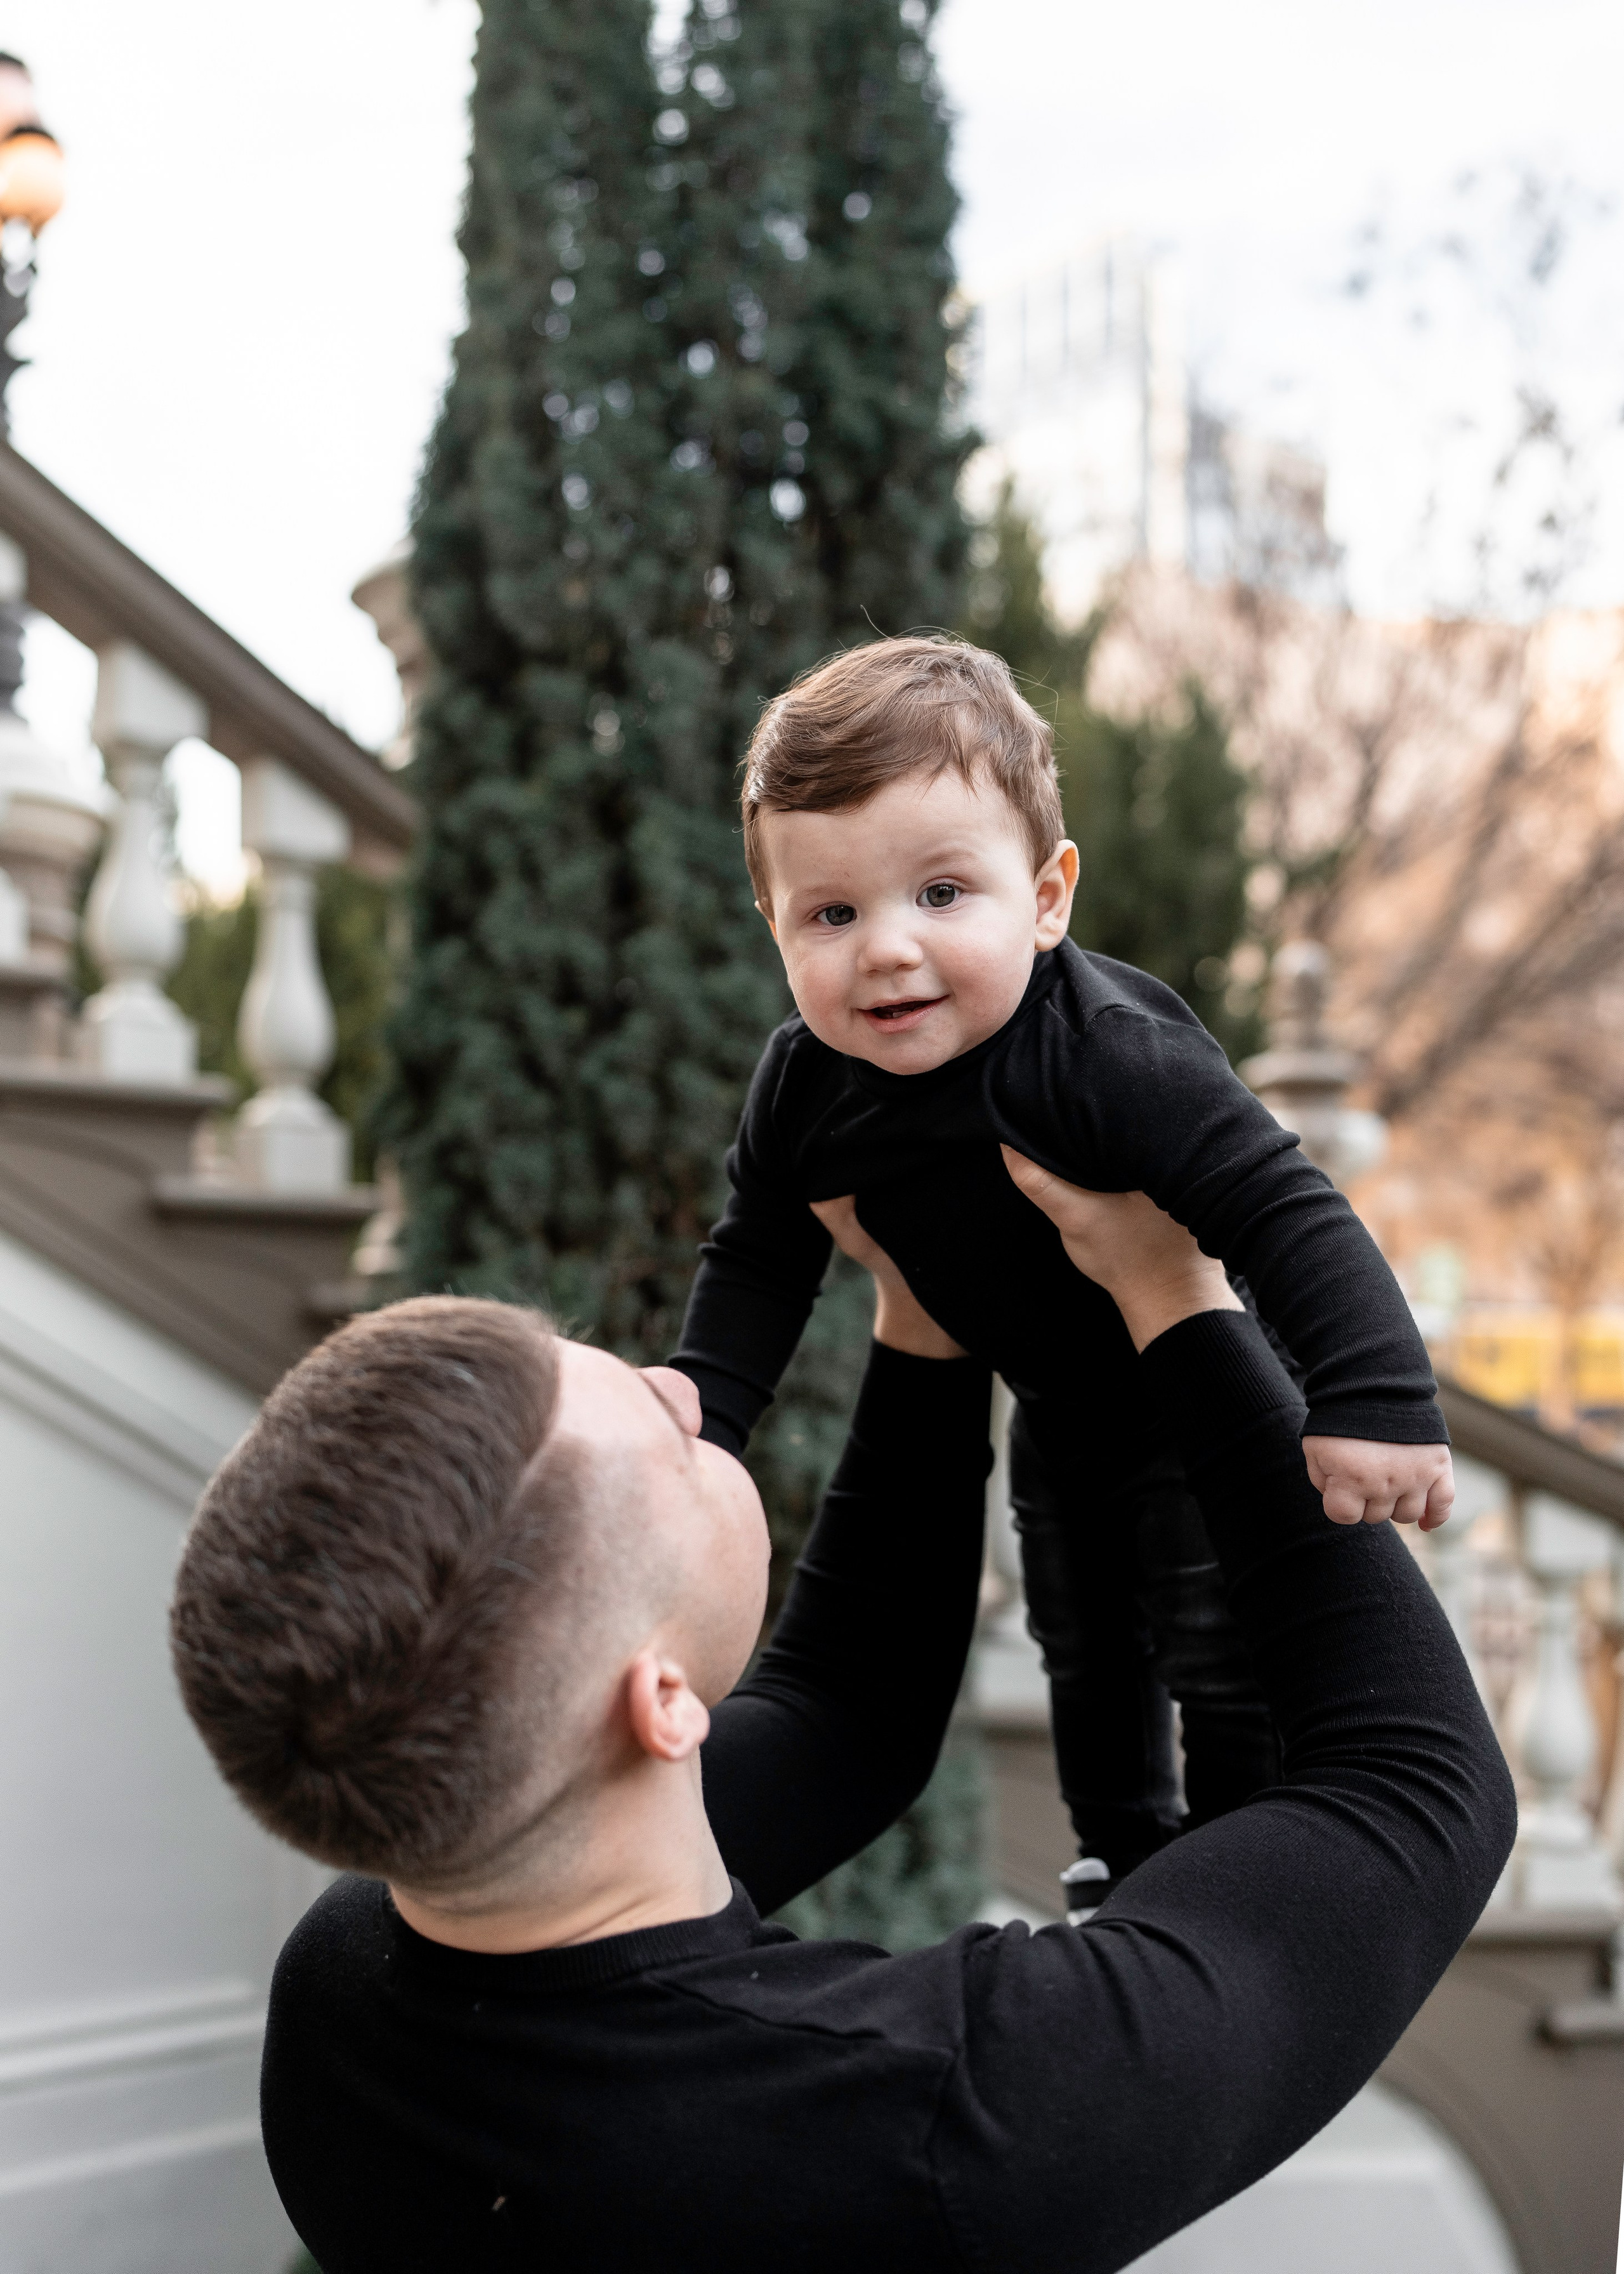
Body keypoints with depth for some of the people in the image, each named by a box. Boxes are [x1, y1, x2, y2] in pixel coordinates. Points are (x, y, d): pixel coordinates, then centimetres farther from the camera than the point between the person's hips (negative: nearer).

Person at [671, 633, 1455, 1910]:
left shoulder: (1113, 1057, -39)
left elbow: (1286, 1211, -40)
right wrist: (702, 1402, -15)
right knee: (1084, 1651, 23)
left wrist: (1378, 1400, -46)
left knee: (1223, 1659, 2)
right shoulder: (807, 1088, -19)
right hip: (1056, 1411, 6)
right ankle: (1126, 1866, 46)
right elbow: (761, 1258, -3)